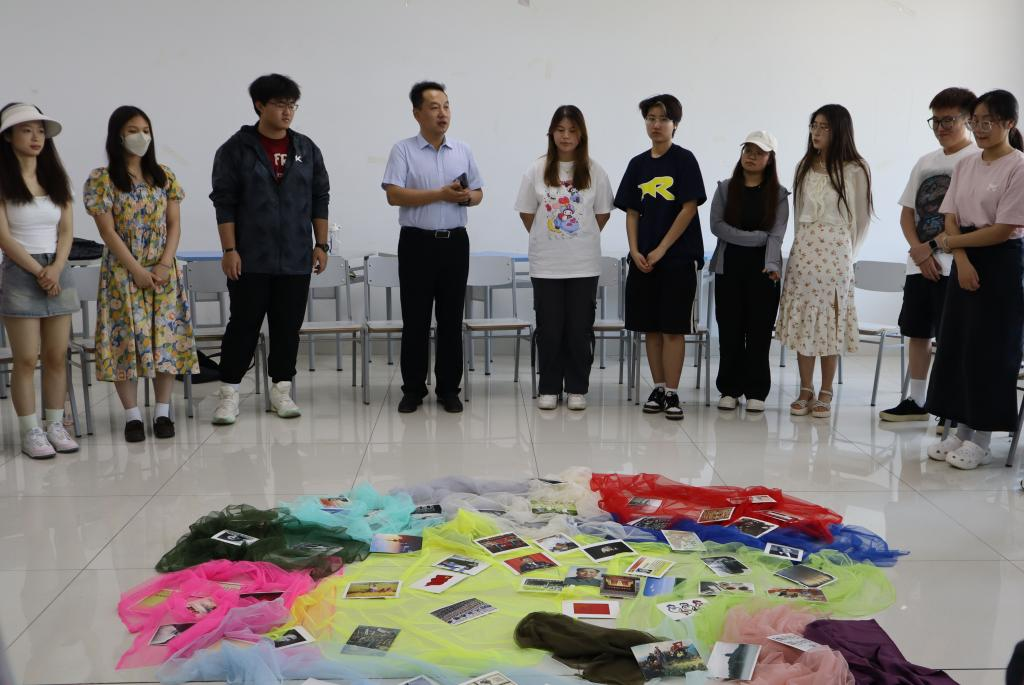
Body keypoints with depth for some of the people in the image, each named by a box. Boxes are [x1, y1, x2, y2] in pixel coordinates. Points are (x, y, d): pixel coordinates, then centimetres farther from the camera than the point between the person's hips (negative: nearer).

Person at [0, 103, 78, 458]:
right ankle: (30, 432, 5)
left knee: (57, 356, 5)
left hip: (57, 272, 4)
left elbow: (66, 231, 7)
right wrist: (38, 271, -13)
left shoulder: (56, 178, 11)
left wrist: (55, 269, -8)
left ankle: (55, 425, 13)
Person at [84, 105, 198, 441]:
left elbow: (174, 224, 4)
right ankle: (132, 415, 8)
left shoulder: (164, 177, 7)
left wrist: (164, 264, -10)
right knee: (127, 340, -1)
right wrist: (137, 271, -13)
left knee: (166, 338, 2)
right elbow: (108, 231, -8)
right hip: (124, 273, -3)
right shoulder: (102, 179, -3)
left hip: (164, 271, 3)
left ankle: (163, 412, 10)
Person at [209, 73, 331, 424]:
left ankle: (281, 390, 19)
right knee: (243, 325, 1)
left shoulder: (306, 149, 8)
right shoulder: (236, 149, -2)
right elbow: (224, 202, -4)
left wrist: (321, 244, 6)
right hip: (250, 259, -3)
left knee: (289, 327, 7)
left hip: (295, 259, 3)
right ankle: (228, 393, 12)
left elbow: (320, 199, 11)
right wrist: (229, 250, -10)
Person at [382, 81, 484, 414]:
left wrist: (467, 197, -10)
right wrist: (441, 194, -18)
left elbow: (478, 193, 14)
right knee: (415, 320, 2)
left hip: (455, 242, 3)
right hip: (417, 242, -3)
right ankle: (413, 389, 13)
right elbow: (394, 195, -13)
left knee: (451, 319, 6)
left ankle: (449, 389, 15)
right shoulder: (403, 150, -2)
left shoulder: (463, 150, 11)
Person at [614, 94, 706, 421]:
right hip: (643, 258, 5)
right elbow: (632, 213, 11)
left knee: (672, 327, -4)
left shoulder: (684, 160, -3)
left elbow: (689, 208, -8)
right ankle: (658, 389, 17)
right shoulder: (638, 164, 10)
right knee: (650, 326, 8)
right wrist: (635, 251, -3)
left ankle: (672, 393, 2)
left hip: (678, 256, -5)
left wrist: (661, 249, -11)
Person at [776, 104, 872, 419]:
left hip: (835, 251, -4)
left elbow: (860, 218, 3)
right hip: (803, 248, 4)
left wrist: (845, 251, 7)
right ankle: (805, 390, 11)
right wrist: (804, 242, 12)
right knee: (802, 318, 3)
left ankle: (825, 393, 8)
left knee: (830, 320, 0)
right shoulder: (805, 166, 10)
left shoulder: (854, 169, -3)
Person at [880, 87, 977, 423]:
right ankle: (916, 401, 22)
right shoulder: (925, 162, 13)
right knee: (917, 332, 11)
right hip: (919, 265, 7)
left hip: (955, 266, -6)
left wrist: (934, 249, -15)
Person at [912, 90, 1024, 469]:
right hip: (965, 261, 7)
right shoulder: (965, 165, 9)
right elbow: (952, 220, 4)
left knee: (989, 349, -3)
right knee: (955, 345, 7)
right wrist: (961, 261, -13)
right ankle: (961, 431, 18)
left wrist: (939, 244, -14)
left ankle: (981, 440, 8)